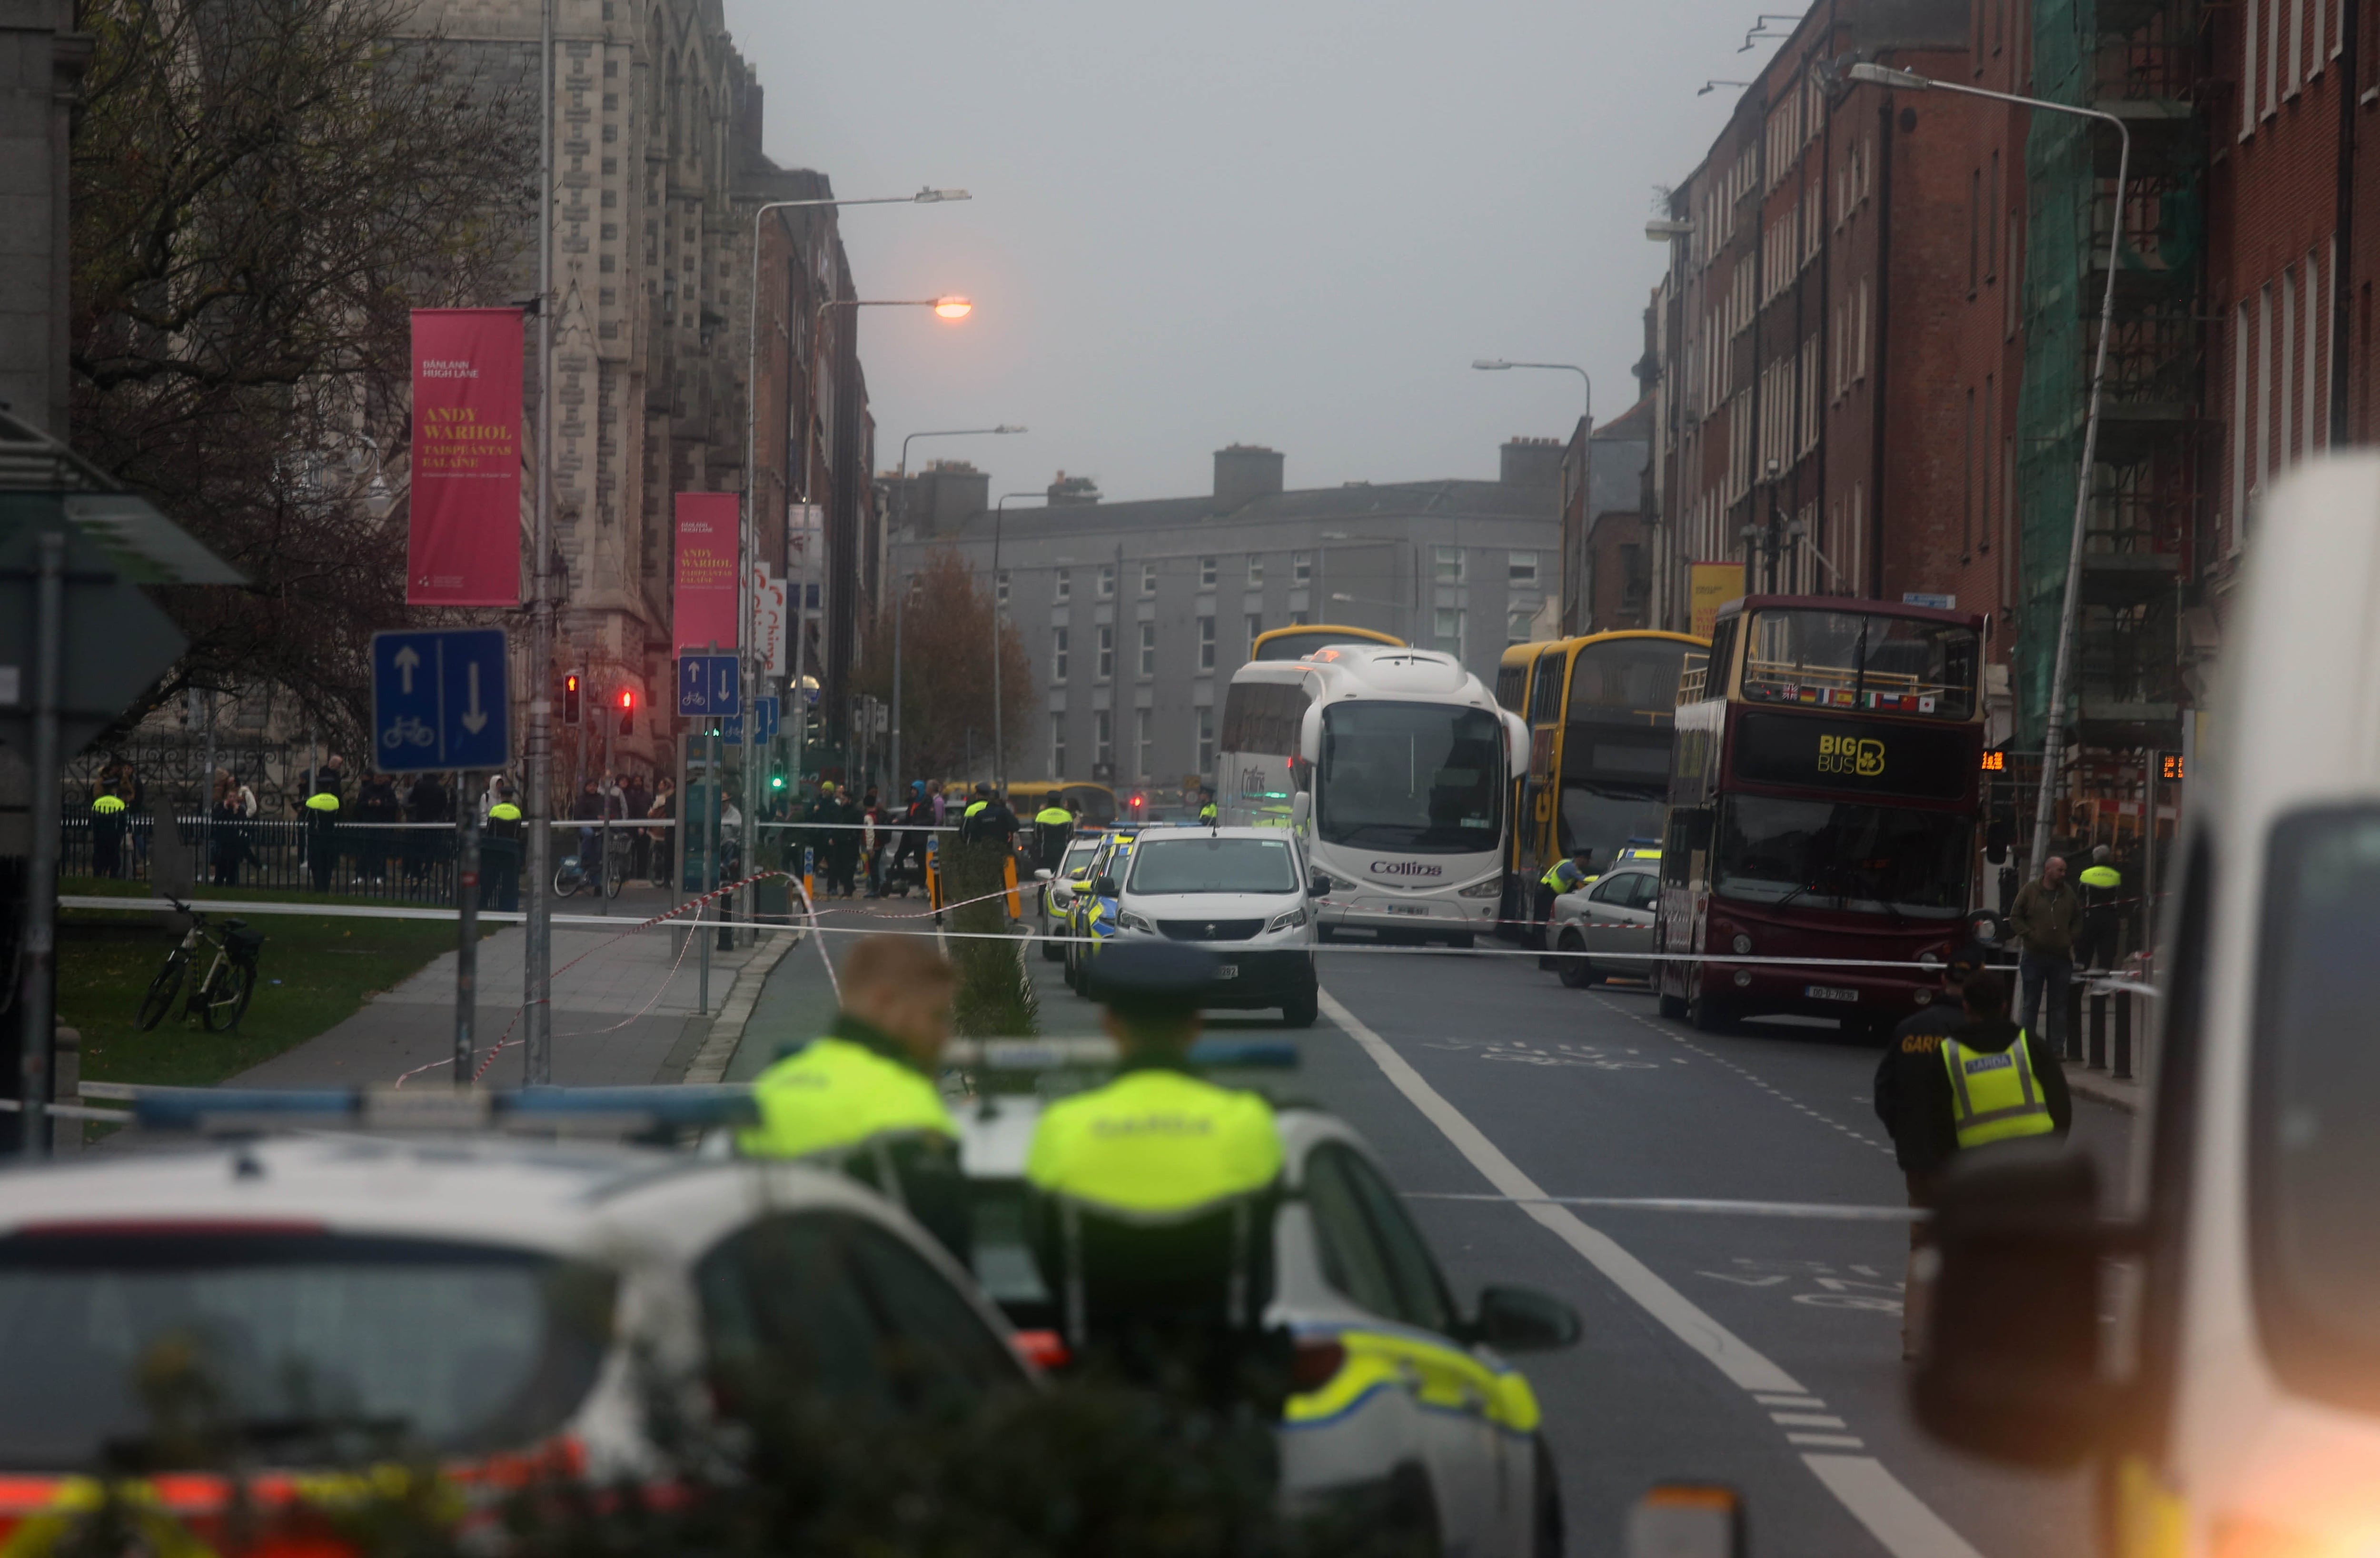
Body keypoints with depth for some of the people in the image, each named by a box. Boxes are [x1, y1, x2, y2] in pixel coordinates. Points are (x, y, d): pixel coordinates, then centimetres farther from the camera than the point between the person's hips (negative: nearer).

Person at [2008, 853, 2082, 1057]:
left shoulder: (2069, 893, 7)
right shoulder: (2030, 890, -1)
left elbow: (2078, 920, 16)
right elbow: (2015, 918, 2)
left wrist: (2071, 939, 2)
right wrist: (2030, 935, -9)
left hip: (2061, 957, 2)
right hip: (2034, 956, -2)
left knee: (2059, 1005, 5)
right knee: (2031, 1004, 4)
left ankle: (2057, 1048, 10)